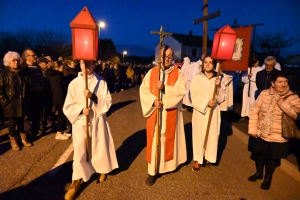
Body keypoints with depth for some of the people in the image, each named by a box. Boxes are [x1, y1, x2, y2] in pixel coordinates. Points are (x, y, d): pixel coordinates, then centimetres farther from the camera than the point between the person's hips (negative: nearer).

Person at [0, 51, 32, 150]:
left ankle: (23, 139, 27)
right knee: (12, 123, 7)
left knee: (21, 122, 13)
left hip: (21, 103, 4)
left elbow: (26, 87, 15)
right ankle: (13, 142, 22)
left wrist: (25, 98, 10)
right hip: (11, 104, -4)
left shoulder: (22, 73, 8)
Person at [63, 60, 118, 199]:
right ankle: (76, 182, 18)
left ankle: (102, 170, 41)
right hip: (80, 122, 0)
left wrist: (93, 96, -23)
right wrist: (81, 110, -20)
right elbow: (68, 106, -3)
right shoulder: (74, 83, -4)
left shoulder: (100, 81, -3)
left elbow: (108, 101, -8)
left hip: (98, 121, 1)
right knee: (80, 152, 0)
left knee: (100, 147, 14)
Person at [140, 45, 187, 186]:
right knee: (154, 140, 3)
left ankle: (168, 164, 35)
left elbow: (181, 91, -12)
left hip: (171, 113, 0)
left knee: (169, 138, 12)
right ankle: (153, 171, 16)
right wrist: (153, 100, -18)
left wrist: (164, 88, -24)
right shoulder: (151, 72, 1)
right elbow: (143, 90, -2)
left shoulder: (177, 73, 0)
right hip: (155, 112, 0)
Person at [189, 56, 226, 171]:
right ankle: (197, 159, 13)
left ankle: (209, 157, 27)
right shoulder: (197, 78, -3)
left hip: (213, 112, 2)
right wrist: (207, 102, -17)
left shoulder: (218, 79, 4)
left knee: (212, 134, 8)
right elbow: (194, 96, -9)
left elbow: (222, 98, 1)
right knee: (199, 134, 2)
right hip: (200, 111, -2)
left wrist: (219, 87, -14)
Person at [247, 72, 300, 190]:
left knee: (273, 158, 15)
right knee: (259, 154, 18)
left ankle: (268, 178, 40)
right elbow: (255, 111, -4)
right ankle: (259, 173, 45)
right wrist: (252, 129, -7)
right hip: (260, 133, 2)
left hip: (277, 137, -1)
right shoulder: (264, 93, -5)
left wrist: (282, 103, -28)